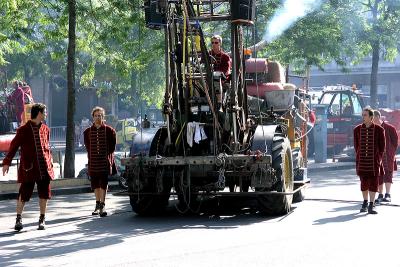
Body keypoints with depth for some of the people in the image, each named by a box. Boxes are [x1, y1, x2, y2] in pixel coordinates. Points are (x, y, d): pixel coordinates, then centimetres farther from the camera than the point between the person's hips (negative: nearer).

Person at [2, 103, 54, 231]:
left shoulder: (45, 129, 11)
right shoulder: (23, 130, -4)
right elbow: (13, 147, -5)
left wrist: (50, 163, 14)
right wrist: (7, 162, -12)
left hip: (44, 168, 4)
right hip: (29, 168, -4)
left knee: (44, 194, 5)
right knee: (24, 194, -2)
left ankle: (42, 219, 16)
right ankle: (19, 218, 12)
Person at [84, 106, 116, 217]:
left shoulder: (109, 130, 0)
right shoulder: (87, 132, 7)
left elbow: (112, 147, 4)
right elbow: (88, 147, 14)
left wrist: (109, 160, 0)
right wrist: (92, 157, 7)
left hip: (105, 162, -3)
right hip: (93, 162, 3)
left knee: (104, 183, -6)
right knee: (95, 184, 8)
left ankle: (102, 205, -4)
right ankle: (98, 205, 19)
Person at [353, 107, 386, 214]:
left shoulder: (379, 130, -5)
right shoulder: (357, 129, 2)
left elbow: (382, 146, 2)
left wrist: (378, 159, 0)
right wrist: (359, 157, 6)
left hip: (374, 161, -2)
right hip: (362, 160, 2)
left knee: (373, 182, -2)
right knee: (364, 182, 9)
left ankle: (371, 205, -1)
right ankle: (365, 203, 24)